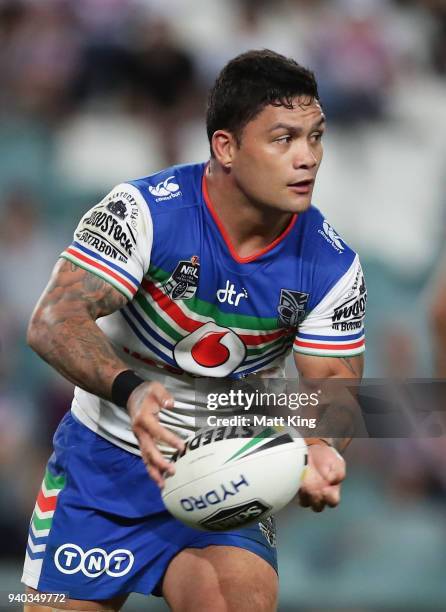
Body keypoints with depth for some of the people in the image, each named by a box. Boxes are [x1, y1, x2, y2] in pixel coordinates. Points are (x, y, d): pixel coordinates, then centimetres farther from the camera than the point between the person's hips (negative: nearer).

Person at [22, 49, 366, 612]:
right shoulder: (144, 211, -20)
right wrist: (130, 390, -45)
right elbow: (53, 322, -26)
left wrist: (319, 449, -29)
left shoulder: (333, 266, -9)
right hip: (103, 461, -1)